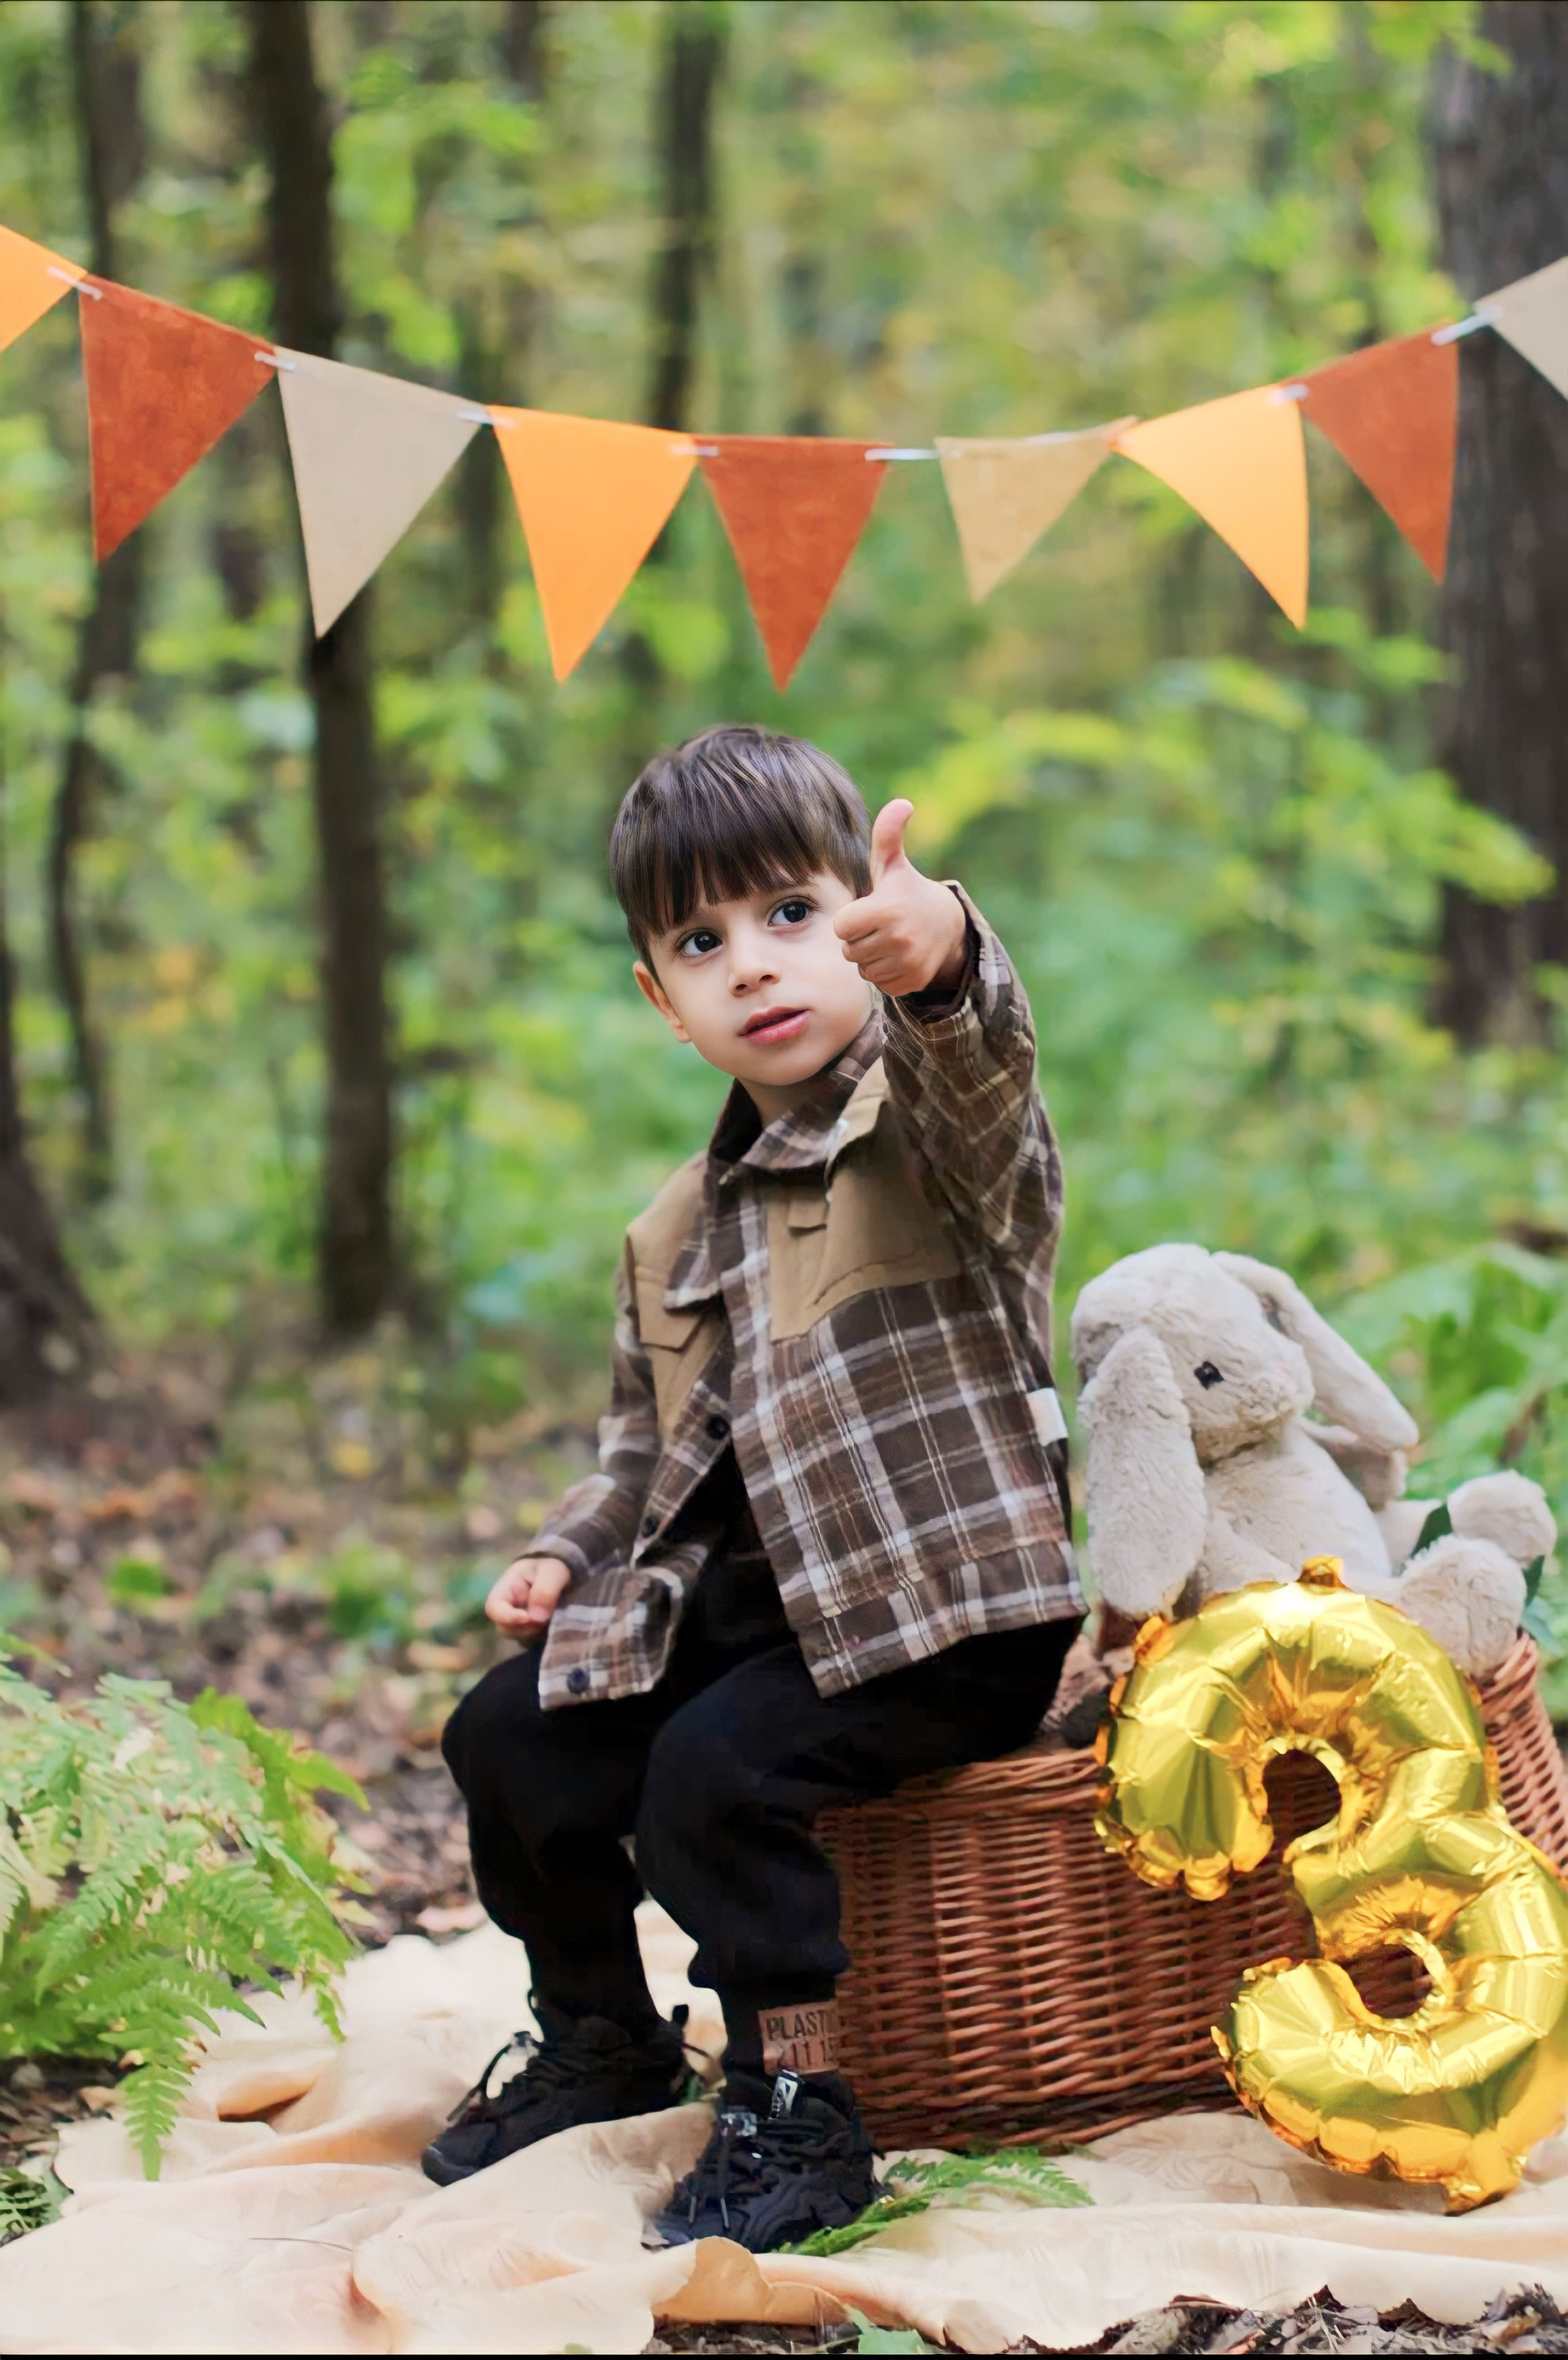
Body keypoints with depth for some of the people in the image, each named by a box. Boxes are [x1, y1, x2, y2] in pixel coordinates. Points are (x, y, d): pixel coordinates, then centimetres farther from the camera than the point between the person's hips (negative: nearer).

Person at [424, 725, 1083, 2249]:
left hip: (946, 1612, -8)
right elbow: (649, 1445, 25)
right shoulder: (680, 1233, 14)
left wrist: (938, 955, -59)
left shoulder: (933, 1119, -9)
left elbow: (974, 1058, -36)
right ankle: (601, 2040, 25)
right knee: (510, 1735, 5)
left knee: (718, 1767, -27)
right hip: (746, 1595, 8)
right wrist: (573, 1551, 6)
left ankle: (795, 2110, -10)